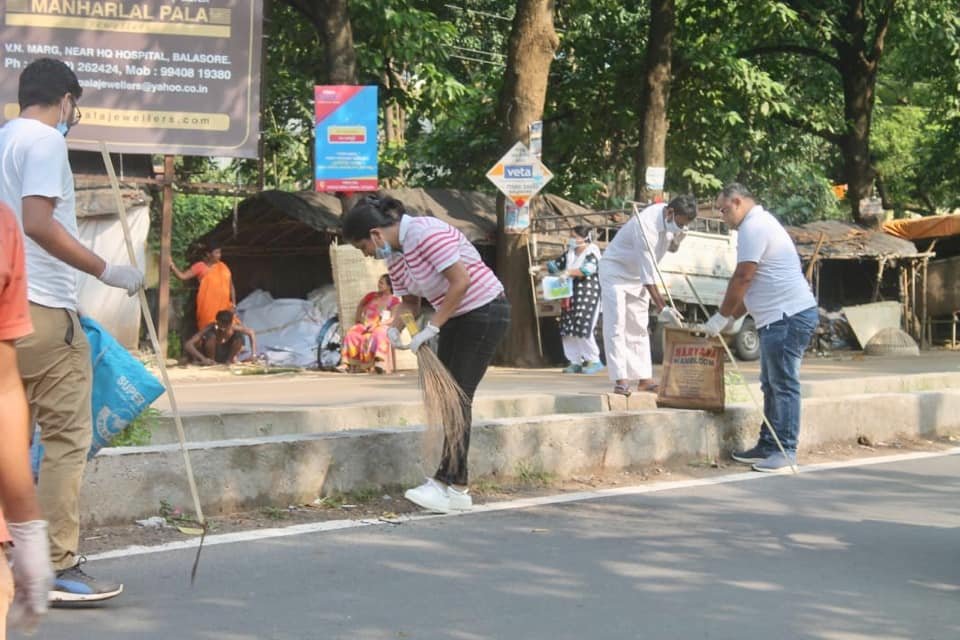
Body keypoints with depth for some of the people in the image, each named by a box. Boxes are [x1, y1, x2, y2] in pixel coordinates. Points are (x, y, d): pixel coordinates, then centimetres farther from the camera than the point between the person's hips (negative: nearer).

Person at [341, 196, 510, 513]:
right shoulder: (394, 256, 5)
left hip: (484, 311, -9)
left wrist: (432, 328, -25)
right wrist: (395, 327, -11)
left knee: (458, 396, -10)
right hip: (456, 317, 9)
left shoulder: (426, 233, -24)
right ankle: (453, 484, 12)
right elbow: (409, 302, 11)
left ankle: (452, 487, -8)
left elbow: (461, 281, -27)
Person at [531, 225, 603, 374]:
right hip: (571, 297, 8)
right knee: (568, 330, 3)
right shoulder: (570, 253, 16)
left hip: (588, 296, -7)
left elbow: (589, 268, -22)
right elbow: (556, 264, 23)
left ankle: (594, 361, -4)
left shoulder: (592, 253, -5)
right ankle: (575, 362, 11)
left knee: (583, 329, -14)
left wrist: (568, 272, -32)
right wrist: (539, 268, 11)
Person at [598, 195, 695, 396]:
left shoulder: (670, 220, -10)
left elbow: (671, 247, 11)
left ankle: (644, 378, 9)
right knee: (616, 326, -13)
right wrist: (662, 308, -38)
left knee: (639, 327, 7)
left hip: (637, 276, 8)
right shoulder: (646, 226, -34)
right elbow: (648, 274, -35)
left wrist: (676, 240, -14)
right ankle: (620, 380, -17)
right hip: (616, 270, -8)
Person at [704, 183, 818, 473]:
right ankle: (768, 446, 20)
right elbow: (751, 285, 24)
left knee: (783, 385, -8)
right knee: (772, 384, 14)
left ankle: (785, 451, -6)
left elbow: (743, 278, -15)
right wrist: (732, 316, 19)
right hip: (780, 317, 11)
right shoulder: (760, 223, 23)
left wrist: (723, 316, -6)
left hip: (788, 316, -11)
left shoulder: (753, 227, -11)